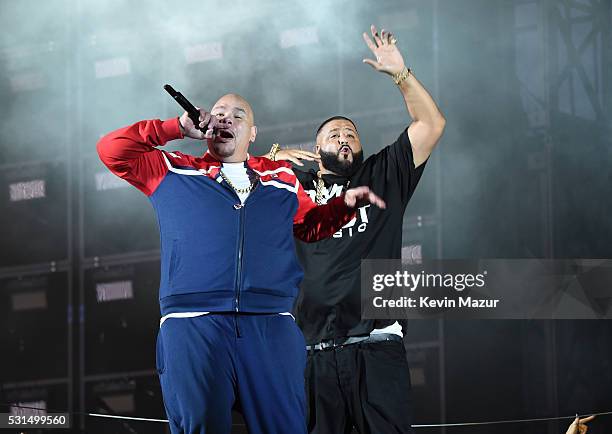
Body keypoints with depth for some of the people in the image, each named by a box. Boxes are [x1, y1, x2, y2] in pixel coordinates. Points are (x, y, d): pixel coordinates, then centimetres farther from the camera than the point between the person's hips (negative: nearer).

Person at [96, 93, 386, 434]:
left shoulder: (281, 178, 23)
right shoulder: (173, 172, 17)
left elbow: (309, 225, 35)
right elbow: (112, 149, 12)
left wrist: (346, 204, 16)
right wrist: (179, 128, 7)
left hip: (271, 328, 2)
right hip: (192, 324, -2)